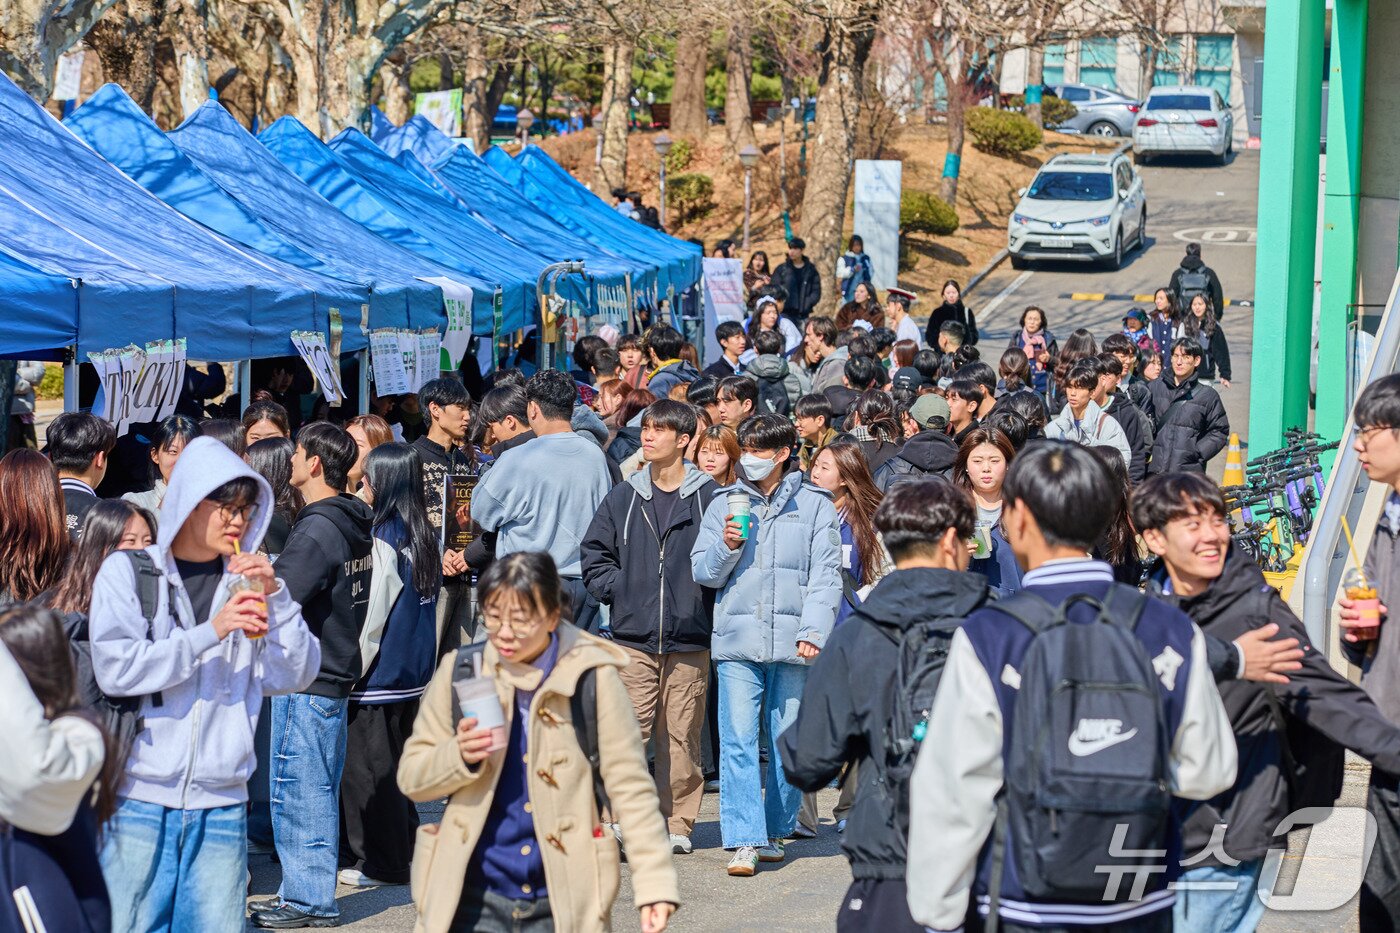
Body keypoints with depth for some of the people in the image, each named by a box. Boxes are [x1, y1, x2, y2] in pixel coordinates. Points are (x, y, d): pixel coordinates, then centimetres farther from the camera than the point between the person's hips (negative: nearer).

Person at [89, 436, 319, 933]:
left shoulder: (248, 579, 10)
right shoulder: (128, 571, 3)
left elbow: (296, 675, 5)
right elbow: (115, 668, -11)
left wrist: (276, 597, -7)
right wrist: (210, 631, -15)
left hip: (221, 804, 3)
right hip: (141, 797, -3)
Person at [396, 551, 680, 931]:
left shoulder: (593, 678, -4)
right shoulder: (459, 672, 4)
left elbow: (630, 787, -2)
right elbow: (410, 777, 7)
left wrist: (654, 884, -9)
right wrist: (458, 756, -14)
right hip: (473, 900, 2)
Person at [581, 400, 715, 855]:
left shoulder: (709, 497, 2)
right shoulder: (623, 498, 11)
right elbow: (595, 555, 14)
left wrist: (701, 596, -13)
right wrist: (621, 591, 1)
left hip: (689, 640, -1)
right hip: (633, 638, 1)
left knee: (682, 736, 4)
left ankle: (677, 823, 12)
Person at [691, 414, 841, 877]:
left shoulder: (815, 505, 7)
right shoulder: (724, 505, 14)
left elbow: (826, 576, 2)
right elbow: (703, 573, 12)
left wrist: (813, 631, -9)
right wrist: (726, 547, -7)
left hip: (792, 644, -1)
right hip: (737, 643, 1)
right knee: (738, 742, -9)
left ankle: (775, 831, 19)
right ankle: (744, 841, -11)